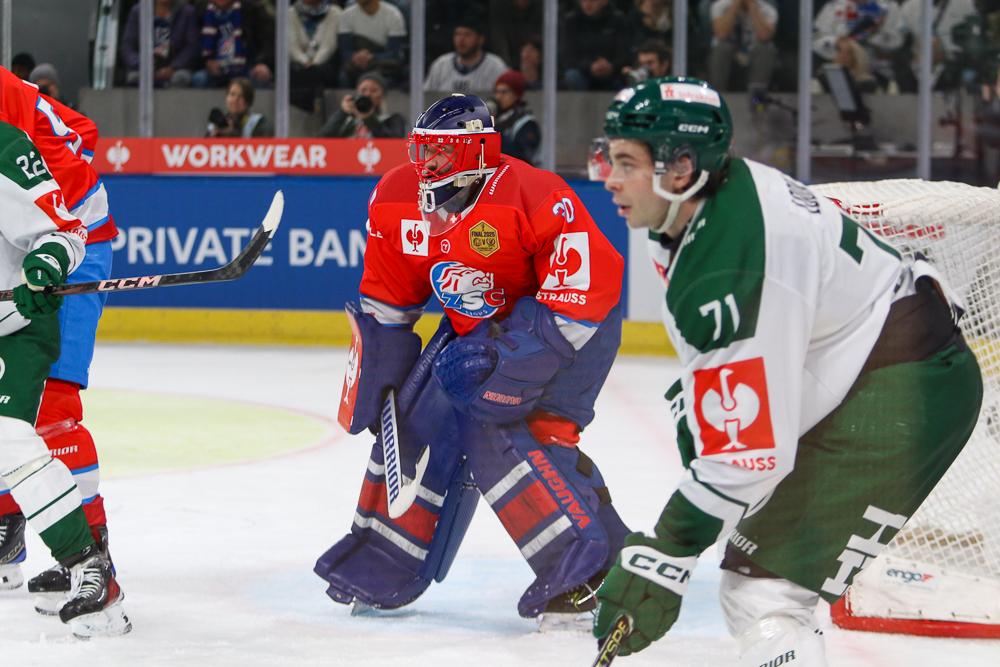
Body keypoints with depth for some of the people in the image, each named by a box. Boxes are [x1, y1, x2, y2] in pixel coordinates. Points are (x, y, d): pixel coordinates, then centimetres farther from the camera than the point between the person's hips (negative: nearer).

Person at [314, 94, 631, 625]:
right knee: (419, 418, 6)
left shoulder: (534, 197, -31)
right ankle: (382, 562, 25)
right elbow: (386, 301, 6)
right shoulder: (396, 200, -8)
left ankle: (590, 570, -20)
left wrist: (512, 356, -31)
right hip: (475, 326, 8)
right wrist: (373, 380, 3)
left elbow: (589, 284, -31)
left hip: (569, 323, -8)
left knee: (499, 435, -22)